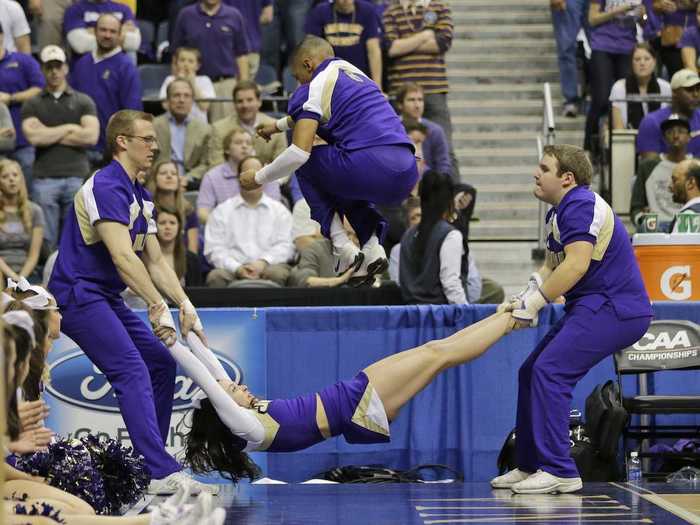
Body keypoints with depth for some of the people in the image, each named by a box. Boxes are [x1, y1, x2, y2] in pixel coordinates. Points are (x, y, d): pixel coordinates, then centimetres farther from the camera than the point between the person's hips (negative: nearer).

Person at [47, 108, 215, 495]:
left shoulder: (141, 197, 15)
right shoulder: (106, 187, -17)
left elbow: (155, 261, 15)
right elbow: (122, 256, -25)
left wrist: (184, 304, 2)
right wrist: (159, 307, -25)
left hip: (106, 297, 10)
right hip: (78, 295, -10)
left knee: (161, 364, 9)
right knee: (133, 372, -21)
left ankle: (149, 463, 14)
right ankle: (163, 473, -30)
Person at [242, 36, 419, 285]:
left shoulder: (315, 87, 4)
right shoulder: (351, 71, 28)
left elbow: (299, 152, -5)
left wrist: (259, 178, 10)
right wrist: (278, 126, 64)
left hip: (372, 167, -8)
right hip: (407, 174, 8)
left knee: (305, 164, 18)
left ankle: (343, 249, 7)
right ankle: (372, 248, 15)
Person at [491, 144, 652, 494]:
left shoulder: (581, 205, -15)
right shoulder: (559, 212, 19)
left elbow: (576, 265, -24)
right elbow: (552, 266, 17)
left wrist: (533, 302, -19)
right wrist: (523, 298, -1)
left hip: (613, 308, -11)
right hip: (592, 307, 11)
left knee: (550, 372, -19)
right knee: (531, 372, 10)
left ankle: (559, 471, -19)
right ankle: (529, 466, 15)